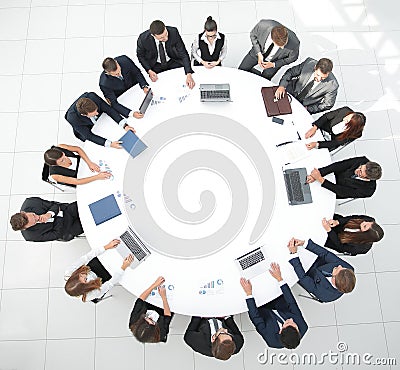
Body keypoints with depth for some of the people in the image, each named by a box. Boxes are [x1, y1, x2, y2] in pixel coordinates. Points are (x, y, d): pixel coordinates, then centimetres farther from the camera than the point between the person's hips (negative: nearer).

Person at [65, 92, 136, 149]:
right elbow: (89, 136, -34)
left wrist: (124, 125, -38)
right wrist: (109, 144, -45)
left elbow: (109, 109, -26)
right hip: (87, 129, -3)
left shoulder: (92, 96, -35)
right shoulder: (73, 118, -40)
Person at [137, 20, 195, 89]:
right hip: (155, 66, 0)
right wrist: (149, 71, -21)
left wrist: (189, 74, -35)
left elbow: (183, 53, -22)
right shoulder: (143, 38, -26)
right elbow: (140, 55, -6)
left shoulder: (173, 32, -26)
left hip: (174, 63, 1)